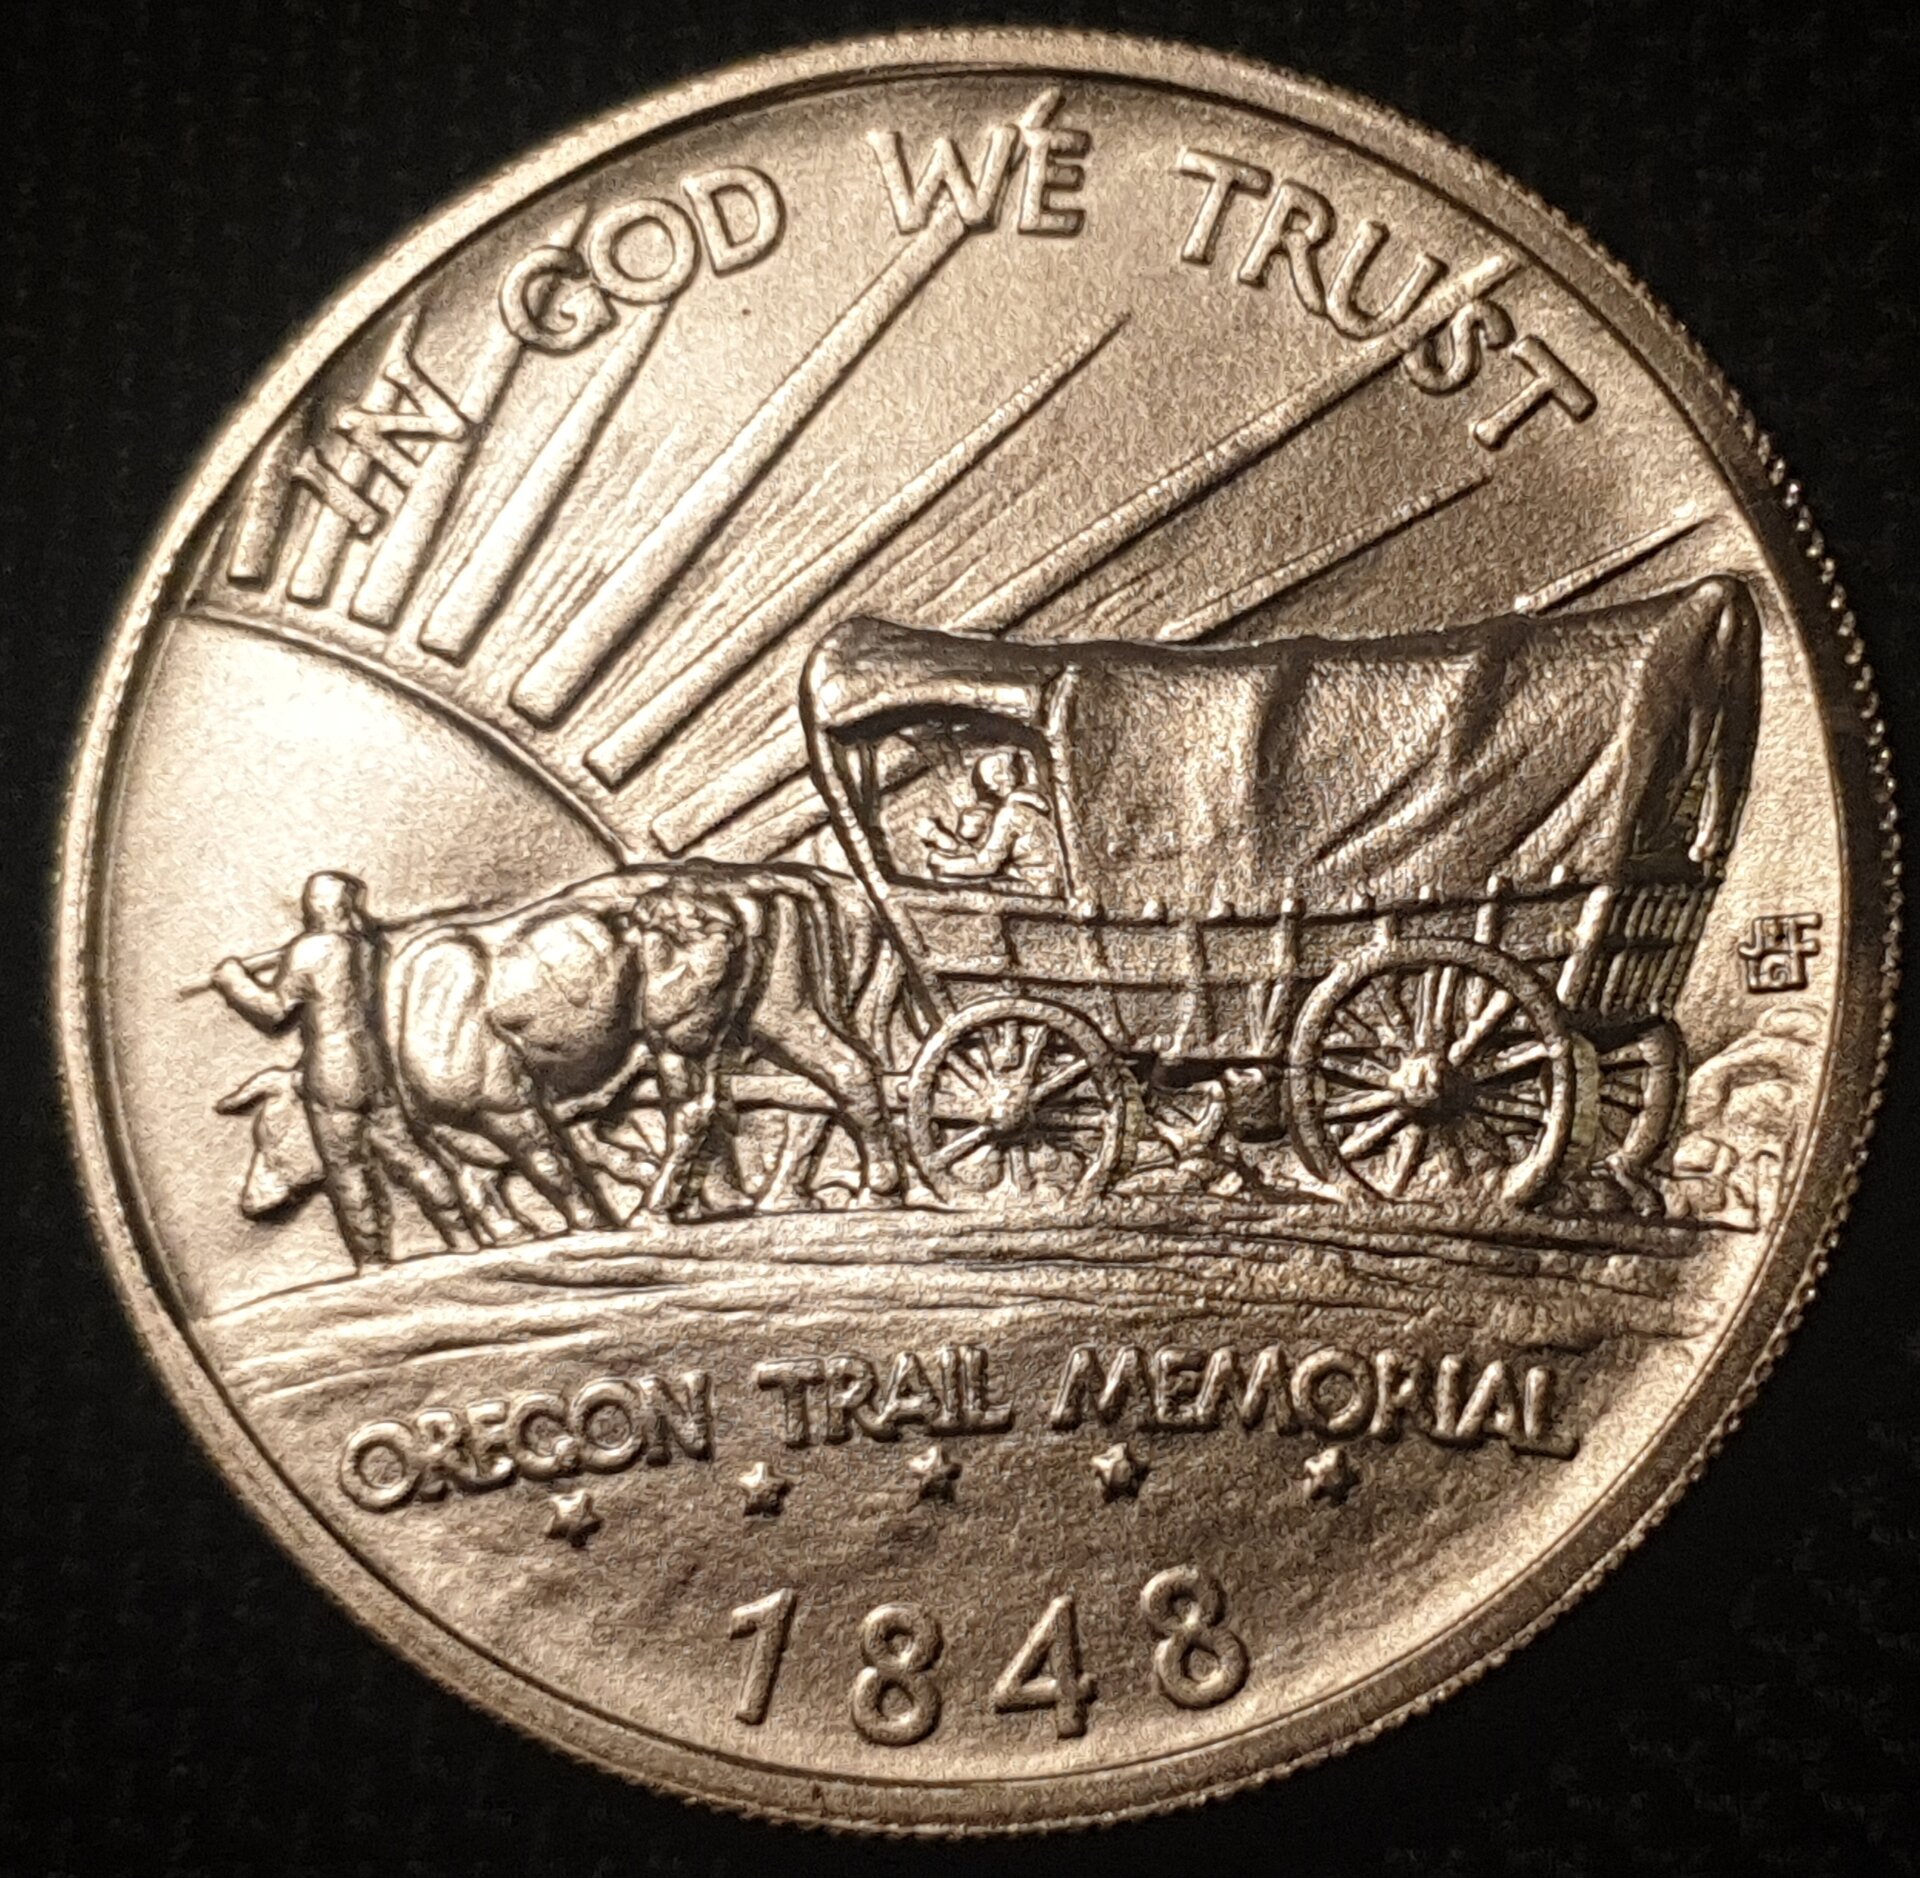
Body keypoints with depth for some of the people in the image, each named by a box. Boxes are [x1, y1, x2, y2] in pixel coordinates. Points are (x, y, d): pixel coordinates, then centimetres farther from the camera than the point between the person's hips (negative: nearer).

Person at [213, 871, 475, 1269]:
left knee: (346, 1171, 6)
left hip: (331, 1081, -6)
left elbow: (273, 1009, -5)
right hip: (376, 1072, 6)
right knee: (403, 1153, 13)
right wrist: (253, 977, 23)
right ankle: (459, 1234, 13)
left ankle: (373, 1259, 12)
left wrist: (233, 980, 8)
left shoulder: (309, 951, -13)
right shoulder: (365, 945, 5)